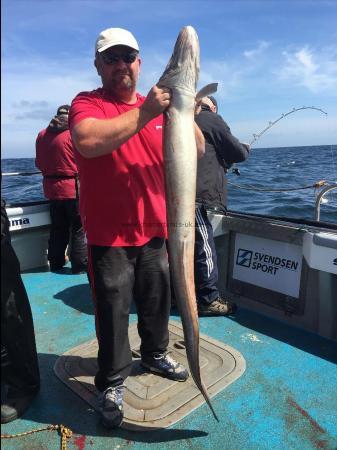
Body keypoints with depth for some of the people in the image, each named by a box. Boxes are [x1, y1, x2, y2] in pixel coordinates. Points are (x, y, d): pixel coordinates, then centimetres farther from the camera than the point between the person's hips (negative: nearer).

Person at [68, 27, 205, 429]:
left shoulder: (158, 105, 10)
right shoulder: (87, 103, -4)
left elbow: (196, 151, 3)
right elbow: (87, 141, -27)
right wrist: (145, 112, -27)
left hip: (156, 228, 5)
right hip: (109, 234, -4)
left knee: (157, 301, 19)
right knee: (113, 311, 5)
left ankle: (155, 354, 44)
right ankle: (111, 383, 26)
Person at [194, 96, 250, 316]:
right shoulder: (212, 120, 1)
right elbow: (238, 153, 3)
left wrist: (224, 164, 31)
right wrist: (246, 148, 25)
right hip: (194, 195, -9)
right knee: (204, 247, -2)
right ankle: (209, 301, 7)